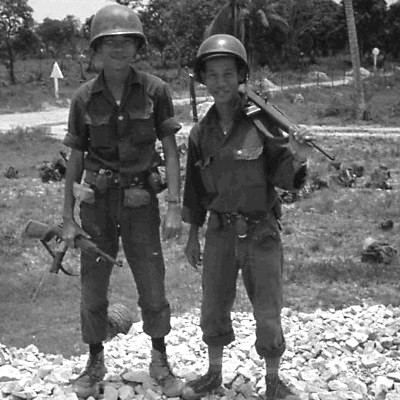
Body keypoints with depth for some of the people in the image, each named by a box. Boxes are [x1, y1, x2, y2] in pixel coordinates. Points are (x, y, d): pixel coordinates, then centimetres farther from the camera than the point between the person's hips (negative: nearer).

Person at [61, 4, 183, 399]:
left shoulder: (154, 91, -7)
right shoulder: (84, 98, -3)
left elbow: (170, 150, -5)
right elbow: (75, 160, 2)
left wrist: (174, 206, -13)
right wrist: (67, 218, 2)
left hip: (140, 203, -1)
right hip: (97, 203, 1)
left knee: (153, 288, 5)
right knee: (92, 290, 9)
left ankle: (160, 362, 26)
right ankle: (95, 362, 30)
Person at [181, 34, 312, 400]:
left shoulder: (260, 122, -11)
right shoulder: (201, 132, 0)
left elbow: (282, 178, -10)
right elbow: (195, 187, 10)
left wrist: (297, 160, -31)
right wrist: (193, 234, 13)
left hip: (261, 230, -3)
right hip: (220, 232, 3)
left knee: (268, 314, 5)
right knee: (214, 309, 14)